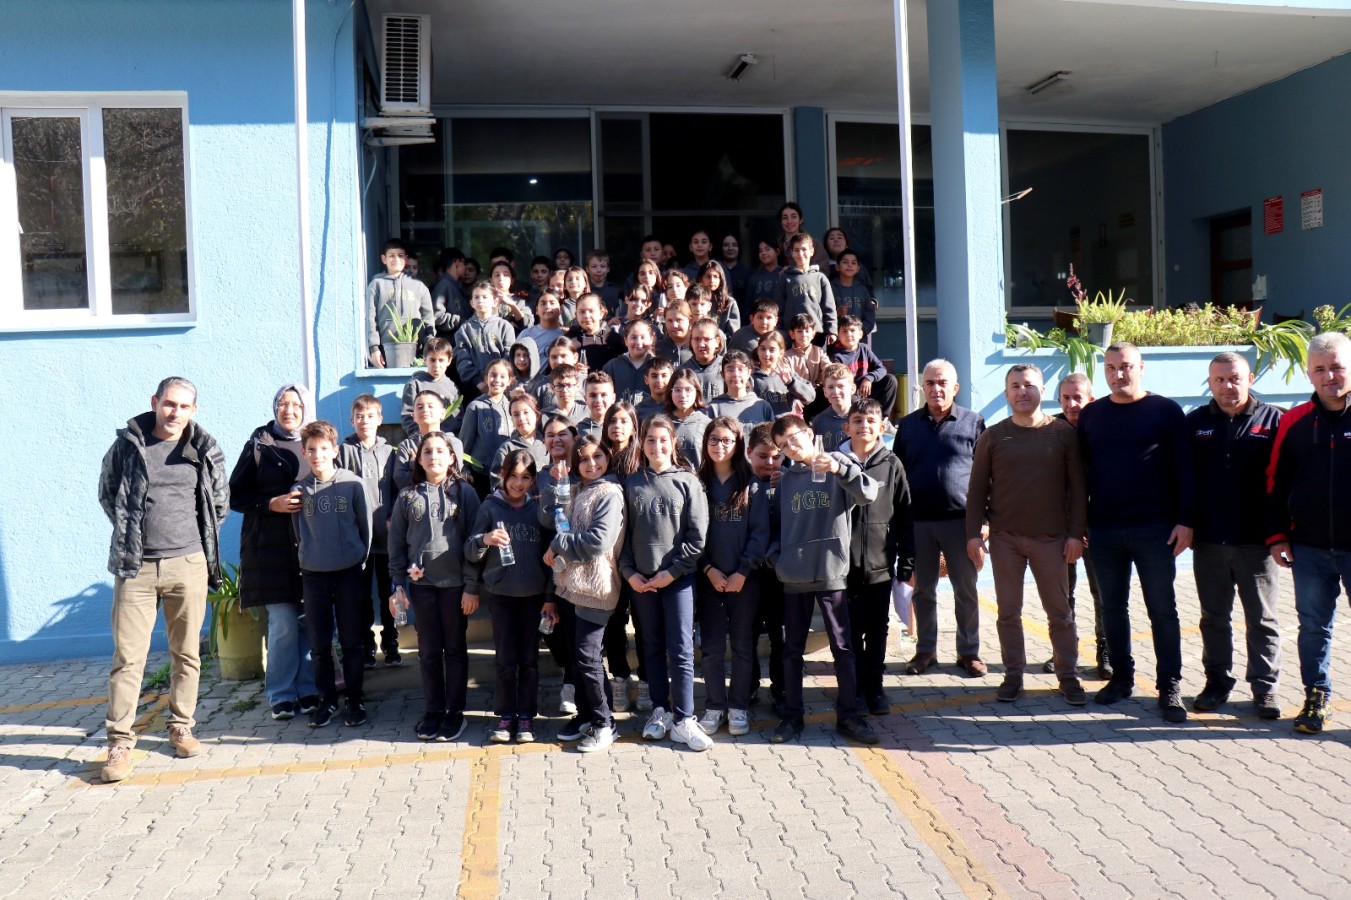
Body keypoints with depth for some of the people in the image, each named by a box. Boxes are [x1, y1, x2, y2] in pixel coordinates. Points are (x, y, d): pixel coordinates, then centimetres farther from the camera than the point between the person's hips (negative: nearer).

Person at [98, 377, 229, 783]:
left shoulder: (205, 450, 4)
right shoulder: (126, 445, 2)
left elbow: (220, 502, 15)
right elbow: (107, 494, 14)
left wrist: (202, 540, 10)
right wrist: (131, 533, 10)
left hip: (188, 564, 1)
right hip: (135, 567, -1)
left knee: (187, 653, 8)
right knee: (127, 656, -2)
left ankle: (181, 728, 22)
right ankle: (120, 741, 5)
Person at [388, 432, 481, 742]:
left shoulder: (464, 492, -1)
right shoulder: (407, 496, 5)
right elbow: (396, 542, 8)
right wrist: (398, 584, 2)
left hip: (456, 583, -2)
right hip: (421, 583, 2)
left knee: (455, 649, 8)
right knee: (428, 651, 10)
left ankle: (455, 711, 18)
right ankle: (432, 710, 21)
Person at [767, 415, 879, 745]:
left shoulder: (839, 463, 0)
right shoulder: (785, 479, 10)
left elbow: (868, 494, -17)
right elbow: (778, 523, 14)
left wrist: (839, 468, -30)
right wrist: (775, 556, -1)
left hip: (832, 573, -3)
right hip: (793, 577, 3)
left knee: (843, 647, 4)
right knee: (792, 649, 10)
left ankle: (848, 715, 16)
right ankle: (792, 716, 20)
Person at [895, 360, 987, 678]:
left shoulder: (973, 422, 2)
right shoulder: (908, 425, 8)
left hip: (960, 519, -2)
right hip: (918, 521, 2)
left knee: (966, 589, 6)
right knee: (923, 589, 10)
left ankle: (969, 651, 17)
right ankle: (925, 650, 20)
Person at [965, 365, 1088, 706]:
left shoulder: (1063, 433, 1)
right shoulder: (993, 436, 2)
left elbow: (1077, 487, 2)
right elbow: (977, 489, 4)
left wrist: (1076, 533, -3)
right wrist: (974, 533, -3)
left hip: (1051, 537, 0)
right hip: (1005, 537, 1)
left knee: (1060, 612, 8)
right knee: (1009, 611, 8)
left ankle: (1068, 677, 20)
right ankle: (1013, 675, 19)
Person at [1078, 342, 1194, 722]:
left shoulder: (1165, 411, -1)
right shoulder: (1091, 415, 8)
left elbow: (1184, 469, -3)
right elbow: (1081, 470, 10)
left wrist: (1184, 520, -9)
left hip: (1154, 529, -3)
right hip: (1103, 530, 3)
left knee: (1162, 610, 2)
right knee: (1113, 608, 11)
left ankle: (1169, 686, 11)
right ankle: (1121, 677, 24)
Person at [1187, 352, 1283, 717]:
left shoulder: (1272, 420, 0)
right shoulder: (1195, 422, 6)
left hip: (1257, 541, -2)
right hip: (1208, 541, 2)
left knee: (1262, 619, 8)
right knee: (1213, 618, 11)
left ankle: (1265, 688, 18)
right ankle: (1217, 682, 23)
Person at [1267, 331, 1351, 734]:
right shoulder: (1295, 421, 3)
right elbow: (1275, 483, 6)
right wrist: (1277, 536, 3)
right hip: (1310, 548, 2)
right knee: (1314, 626, 11)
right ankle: (1317, 698, 23)